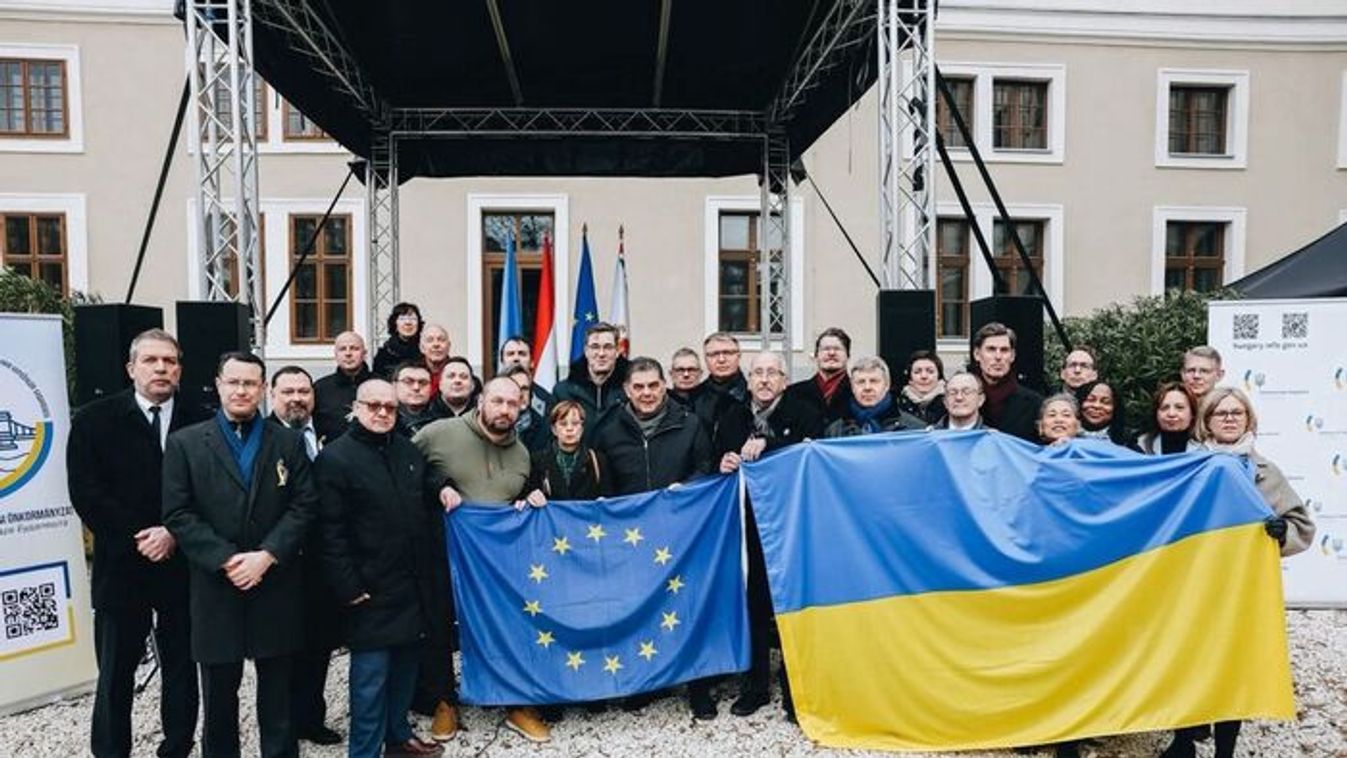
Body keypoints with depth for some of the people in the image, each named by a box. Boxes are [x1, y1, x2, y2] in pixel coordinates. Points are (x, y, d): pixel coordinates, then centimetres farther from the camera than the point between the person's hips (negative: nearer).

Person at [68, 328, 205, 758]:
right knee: (115, 671, 10)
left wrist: (174, 534, -13)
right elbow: (85, 493, -7)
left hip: (184, 565, 1)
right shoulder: (94, 420, -1)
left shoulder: (200, 423, 1)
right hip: (121, 565, -1)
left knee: (182, 666, 11)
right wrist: (138, 537, -13)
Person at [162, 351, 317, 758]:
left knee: (278, 691, 11)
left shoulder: (289, 442, 4)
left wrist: (267, 555, -14)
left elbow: (304, 505, -2)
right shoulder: (185, 443, 2)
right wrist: (226, 560, -14)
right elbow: (178, 514, -5)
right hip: (216, 587, 0)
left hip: (277, 586, 1)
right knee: (219, 693, 13)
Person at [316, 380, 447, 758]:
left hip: (414, 584, 7)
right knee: (371, 676, 1)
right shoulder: (335, 458, -11)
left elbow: (428, 495, 27)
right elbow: (331, 532, -15)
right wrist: (348, 587, -17)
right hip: (372, 590, -6)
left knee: (406, 665, 18)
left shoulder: (408, 450, 9)